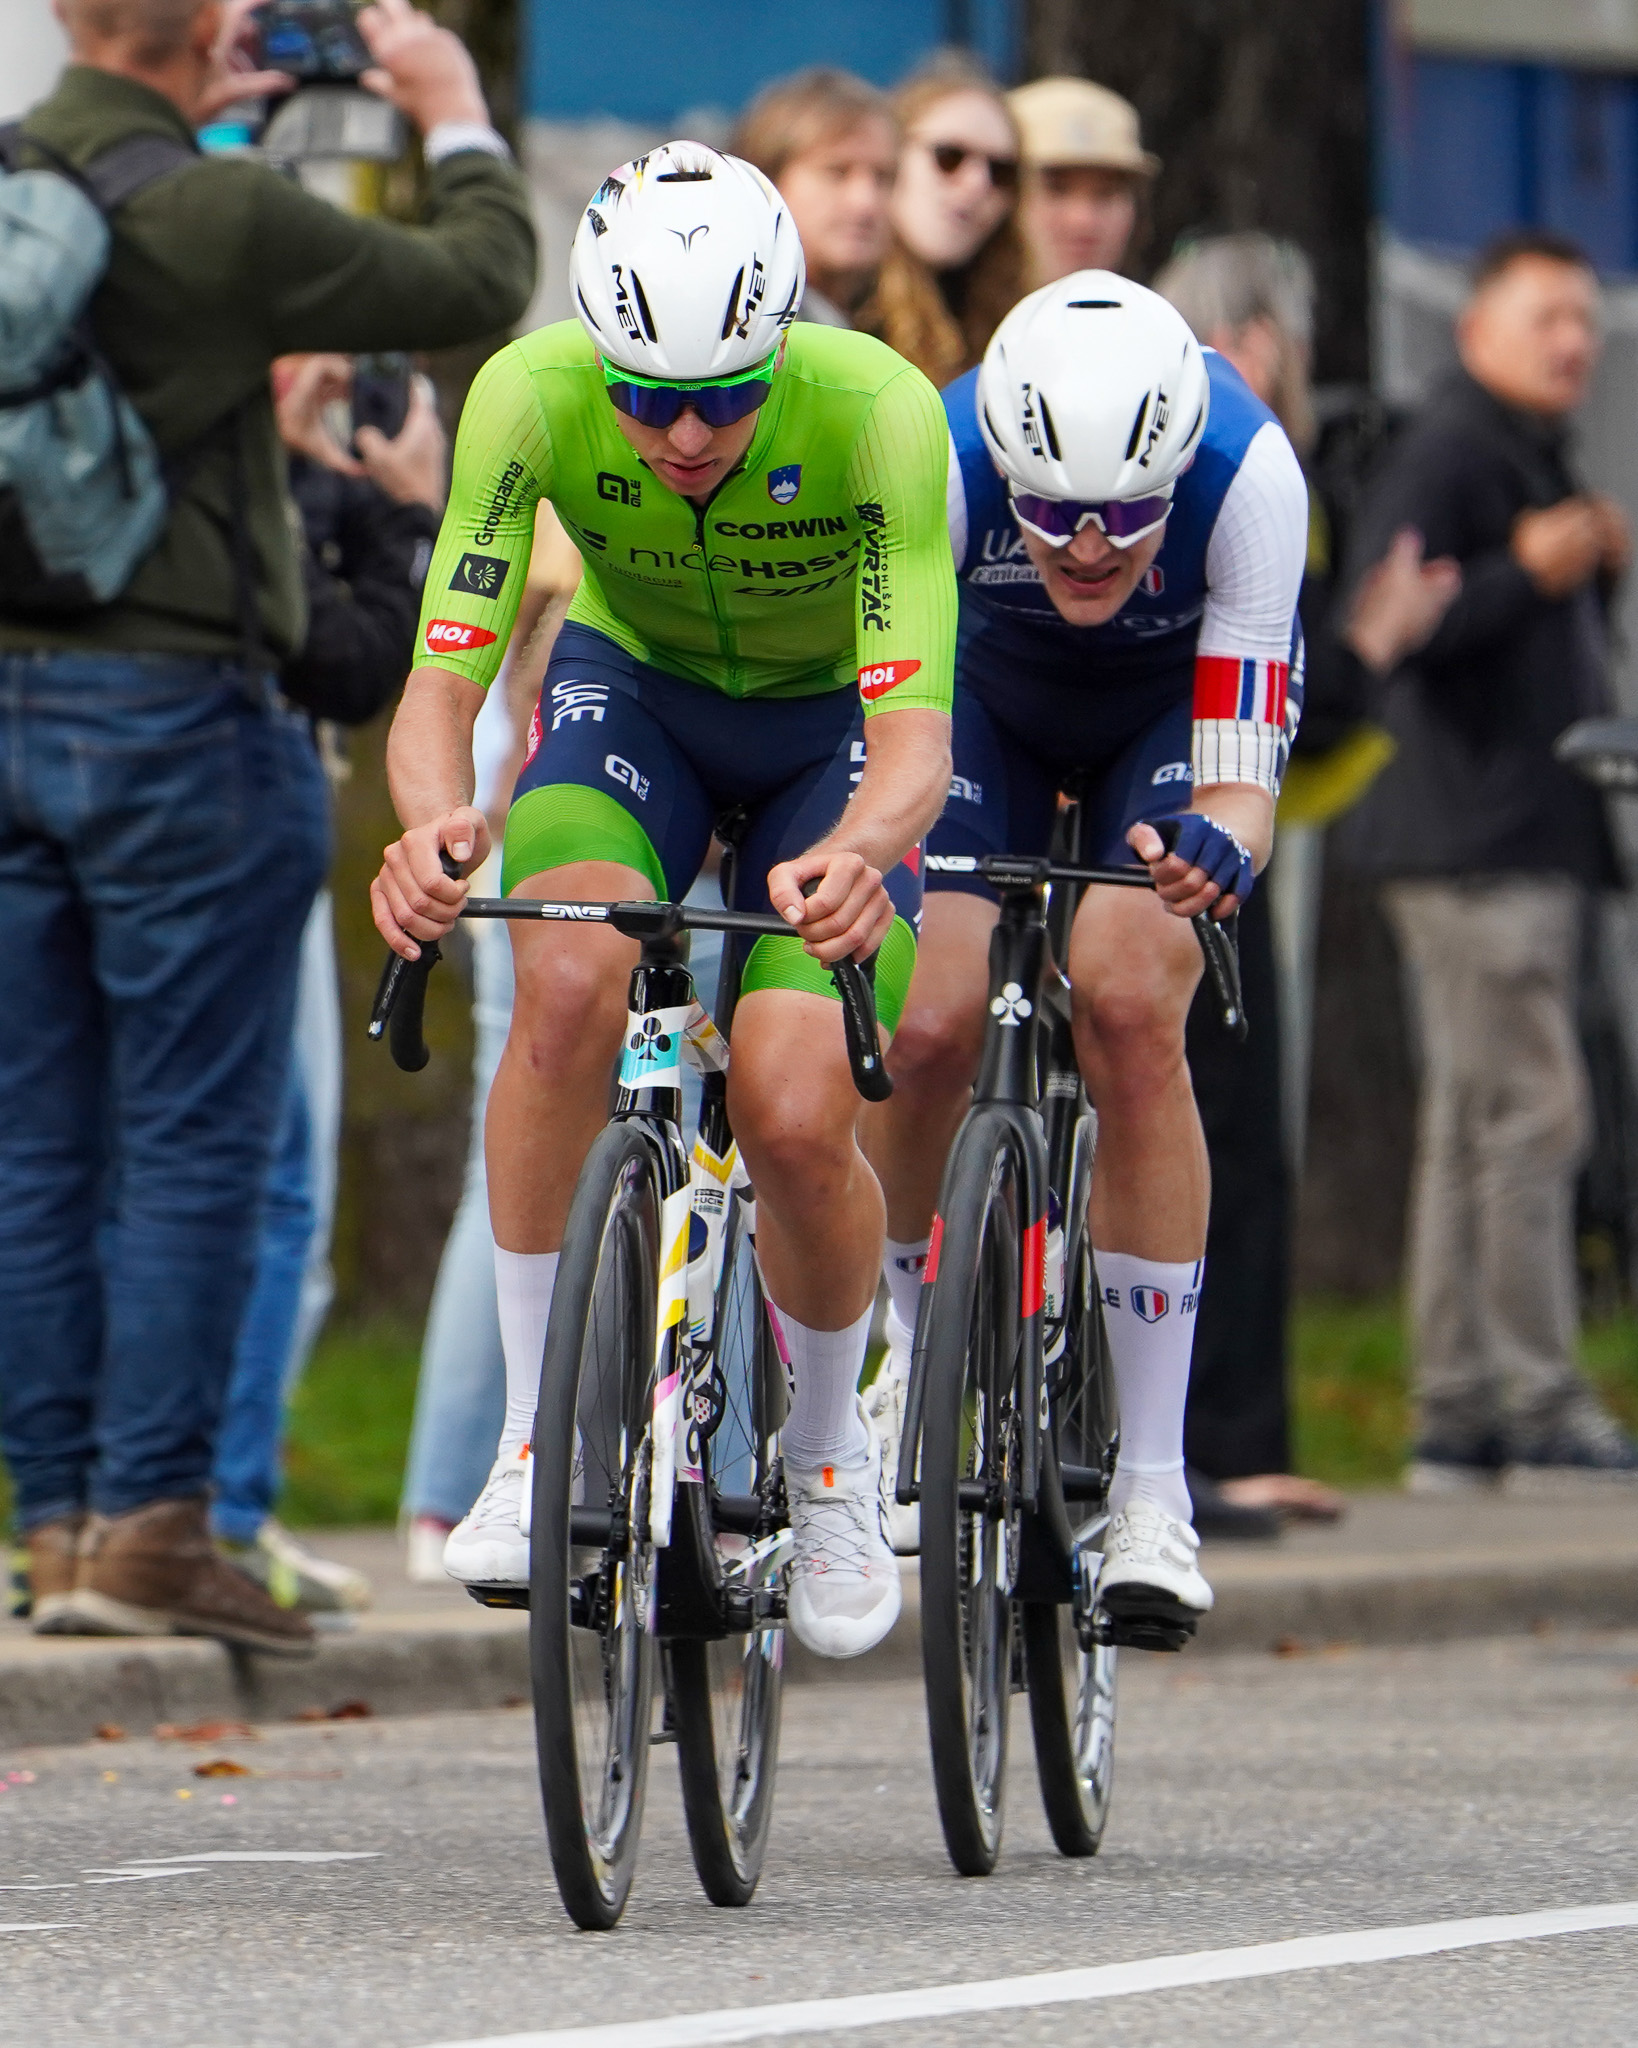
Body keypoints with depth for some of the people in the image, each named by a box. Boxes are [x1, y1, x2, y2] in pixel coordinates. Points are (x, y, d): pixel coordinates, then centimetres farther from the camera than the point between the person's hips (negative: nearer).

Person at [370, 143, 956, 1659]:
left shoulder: (879, 412, -34)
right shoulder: (530, 397, -29)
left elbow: (915, 726, -38)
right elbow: (442, 683, -30)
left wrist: (861, 853, -60)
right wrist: (431, 823, -52)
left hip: (831, 731, -1)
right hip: (632, 693, 1)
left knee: (795, 1120, -20)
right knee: (572, 977, -31)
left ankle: (832, 1457, 11)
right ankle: (533, 1433, -16)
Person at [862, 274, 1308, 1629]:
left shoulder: (1246, 471, -38)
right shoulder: (942, 459, -37)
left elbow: (1242, 777, -37)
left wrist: (1217, 843, -60)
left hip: (1179, 702, -1)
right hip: (993, 691, 1)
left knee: (1129, 1009, -25)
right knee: (928, 1028, -19)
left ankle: (1153, 1481, -17)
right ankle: (911, 1337, 15)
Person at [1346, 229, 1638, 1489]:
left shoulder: (1537, 464, 23)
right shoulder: (1443, 453, -8)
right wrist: (1526, 574, -27)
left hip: (1535, 840, 10)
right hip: (1472, 839, -10)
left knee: (1476, 1123, 9)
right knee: (1532, 1111, -13)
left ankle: (1460, 1414, 10)